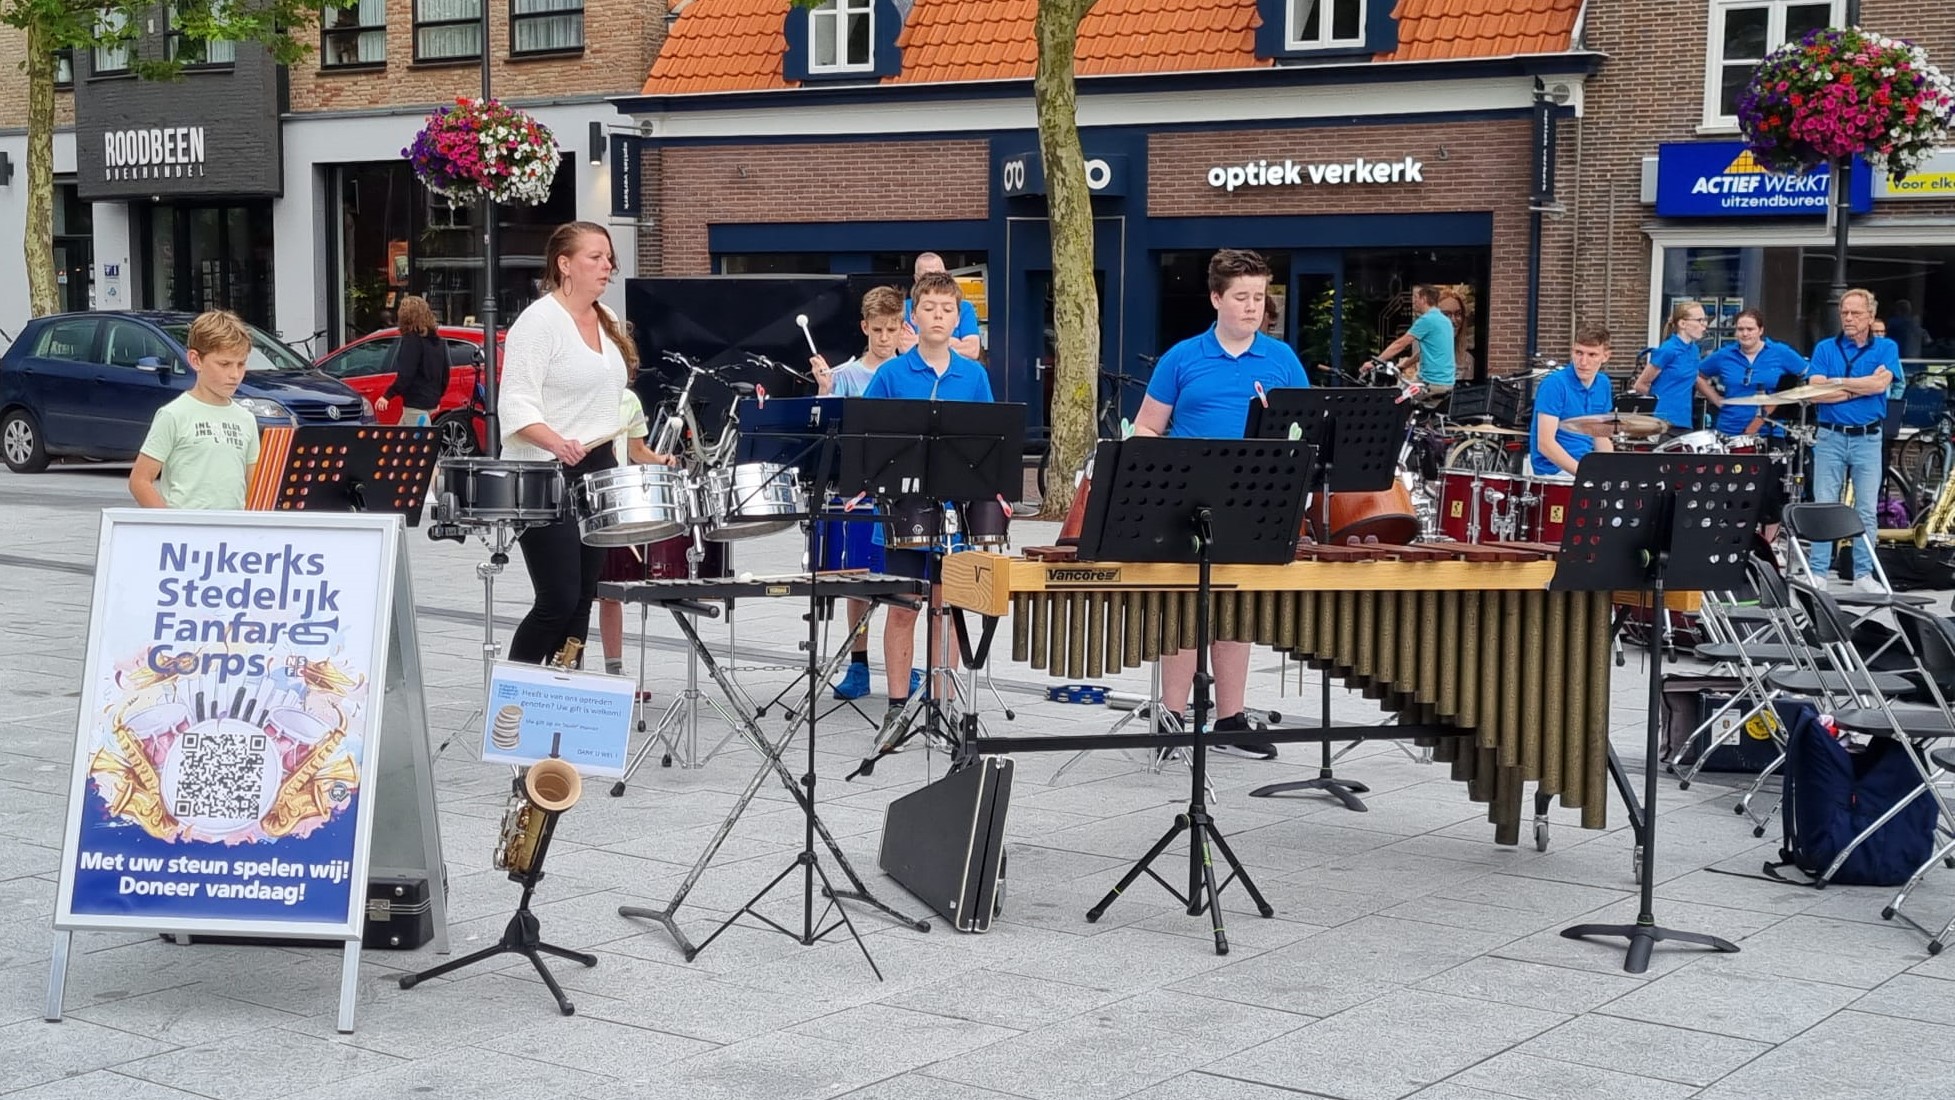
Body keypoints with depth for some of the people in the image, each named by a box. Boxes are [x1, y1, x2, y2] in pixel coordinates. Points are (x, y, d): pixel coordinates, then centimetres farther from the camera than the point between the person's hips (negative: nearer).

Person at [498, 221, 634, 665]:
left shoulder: (608, 321, 13)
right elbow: (518, 406, -19)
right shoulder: (539, 321, -12)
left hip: (598, 470, 8)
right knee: (558, 602, -10)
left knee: (582, 598, 9)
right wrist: (557, 443, -36)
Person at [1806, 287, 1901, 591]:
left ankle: (1863, 574, 10)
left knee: (1867, 510, 4)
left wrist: (1837, 382, -9)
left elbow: (1880, 384, -14)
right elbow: (1815, 393, -9)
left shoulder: (1886, 348, 4)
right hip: (1831, 437, 0)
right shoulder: (1825, 349, 4)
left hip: (1868, 439, 0)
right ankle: (1818, 572, 3)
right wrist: (1863, 387, -10)